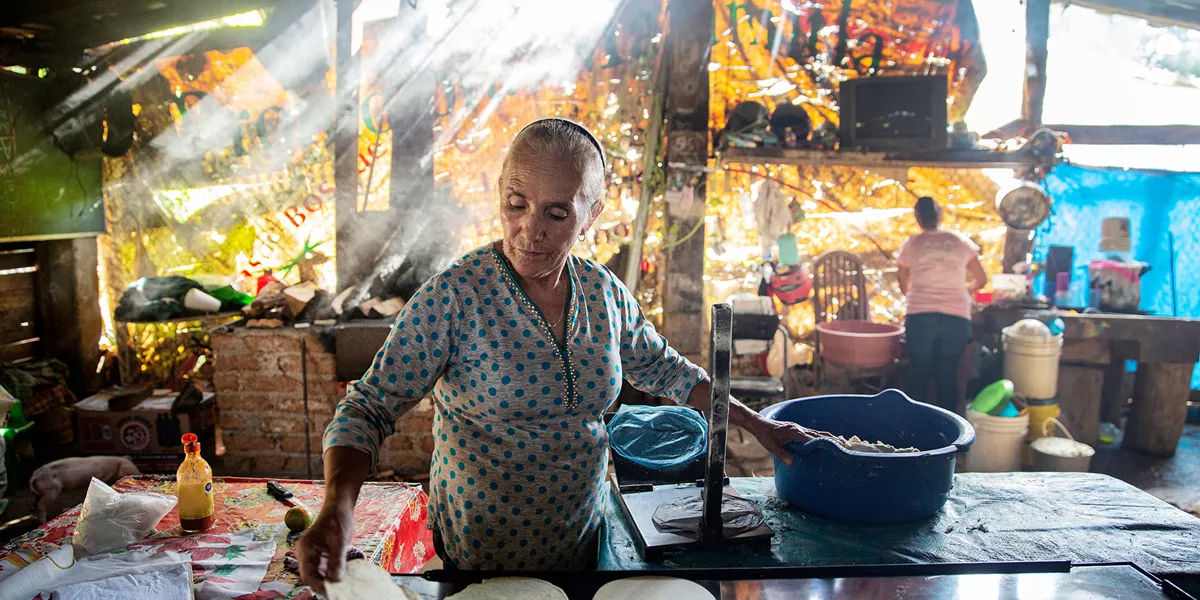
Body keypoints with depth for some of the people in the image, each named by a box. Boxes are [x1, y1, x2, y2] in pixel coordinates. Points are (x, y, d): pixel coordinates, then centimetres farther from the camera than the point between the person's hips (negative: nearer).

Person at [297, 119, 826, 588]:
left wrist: (755, 423, 7)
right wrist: (337, 507, -35)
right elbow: (370, 406, -19)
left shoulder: (604, 291, -5)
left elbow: (661, 368, 10)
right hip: (482, 554, -4)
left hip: (583, 536, 5)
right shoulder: (454, 297, -20)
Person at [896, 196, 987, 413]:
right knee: (948, 377, 8)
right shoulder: (961, 241, 10)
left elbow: (904, 287, 15)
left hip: (920, 316, -1)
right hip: (956, 317, 1)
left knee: (918, 376, 8)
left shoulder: (911, 245, 6)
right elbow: (981, 279, 18)